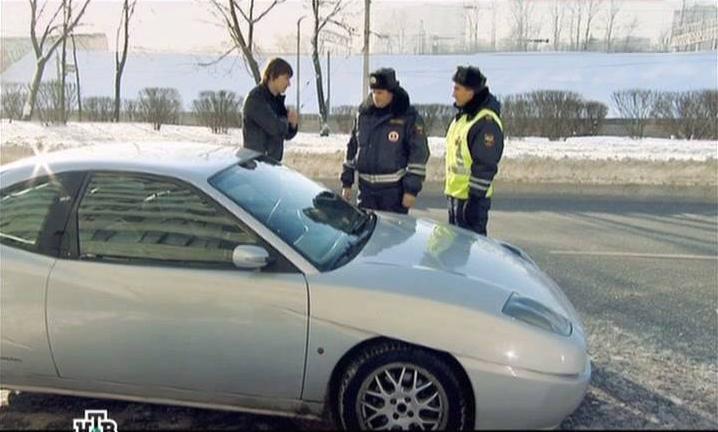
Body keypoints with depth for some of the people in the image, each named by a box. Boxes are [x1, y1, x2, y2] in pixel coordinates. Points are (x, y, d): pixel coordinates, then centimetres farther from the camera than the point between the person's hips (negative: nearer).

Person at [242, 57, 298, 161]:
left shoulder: (278, 99, 11)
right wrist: (287, 120, -4)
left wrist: (293, 124, -8)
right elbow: (275, 127, -25)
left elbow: (287, 135, 13)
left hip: (273, 161, 8)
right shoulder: (255, 98, -14)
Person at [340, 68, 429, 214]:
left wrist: (411, 189, -13)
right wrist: (346, 183, 13)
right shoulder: (363, 114, 8)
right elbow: (352, 148, 14)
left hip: (394, 189, -5)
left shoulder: (408, 117, -7)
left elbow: (419, 154, -9)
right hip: (366, 188, 5)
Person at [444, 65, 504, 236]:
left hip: (472, 197, -9)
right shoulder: (461, 115, 12)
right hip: (455, 194, 10)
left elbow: (486, 166, -20)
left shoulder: (487, 122, -18)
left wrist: (475, 198, -20)